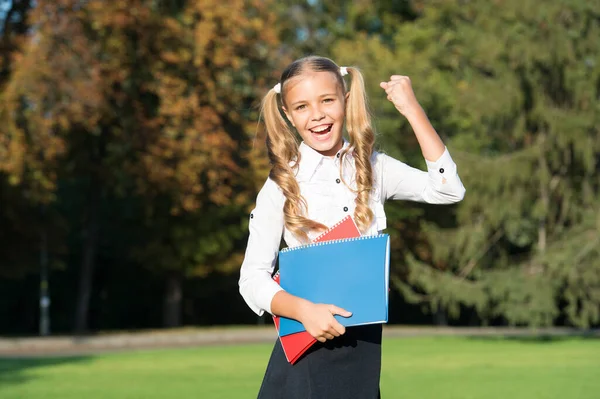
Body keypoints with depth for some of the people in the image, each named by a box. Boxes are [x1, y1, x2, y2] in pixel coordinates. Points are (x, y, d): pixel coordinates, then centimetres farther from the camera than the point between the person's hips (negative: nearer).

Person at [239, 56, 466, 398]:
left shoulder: (373, 169, 4)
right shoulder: (283, 183, -4)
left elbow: (448, 189, -7)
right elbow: (253, 277, -5)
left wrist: (412, 109, -7)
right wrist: (302, 310, -23)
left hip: (365, 345, 2)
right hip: (305, 353, -2)